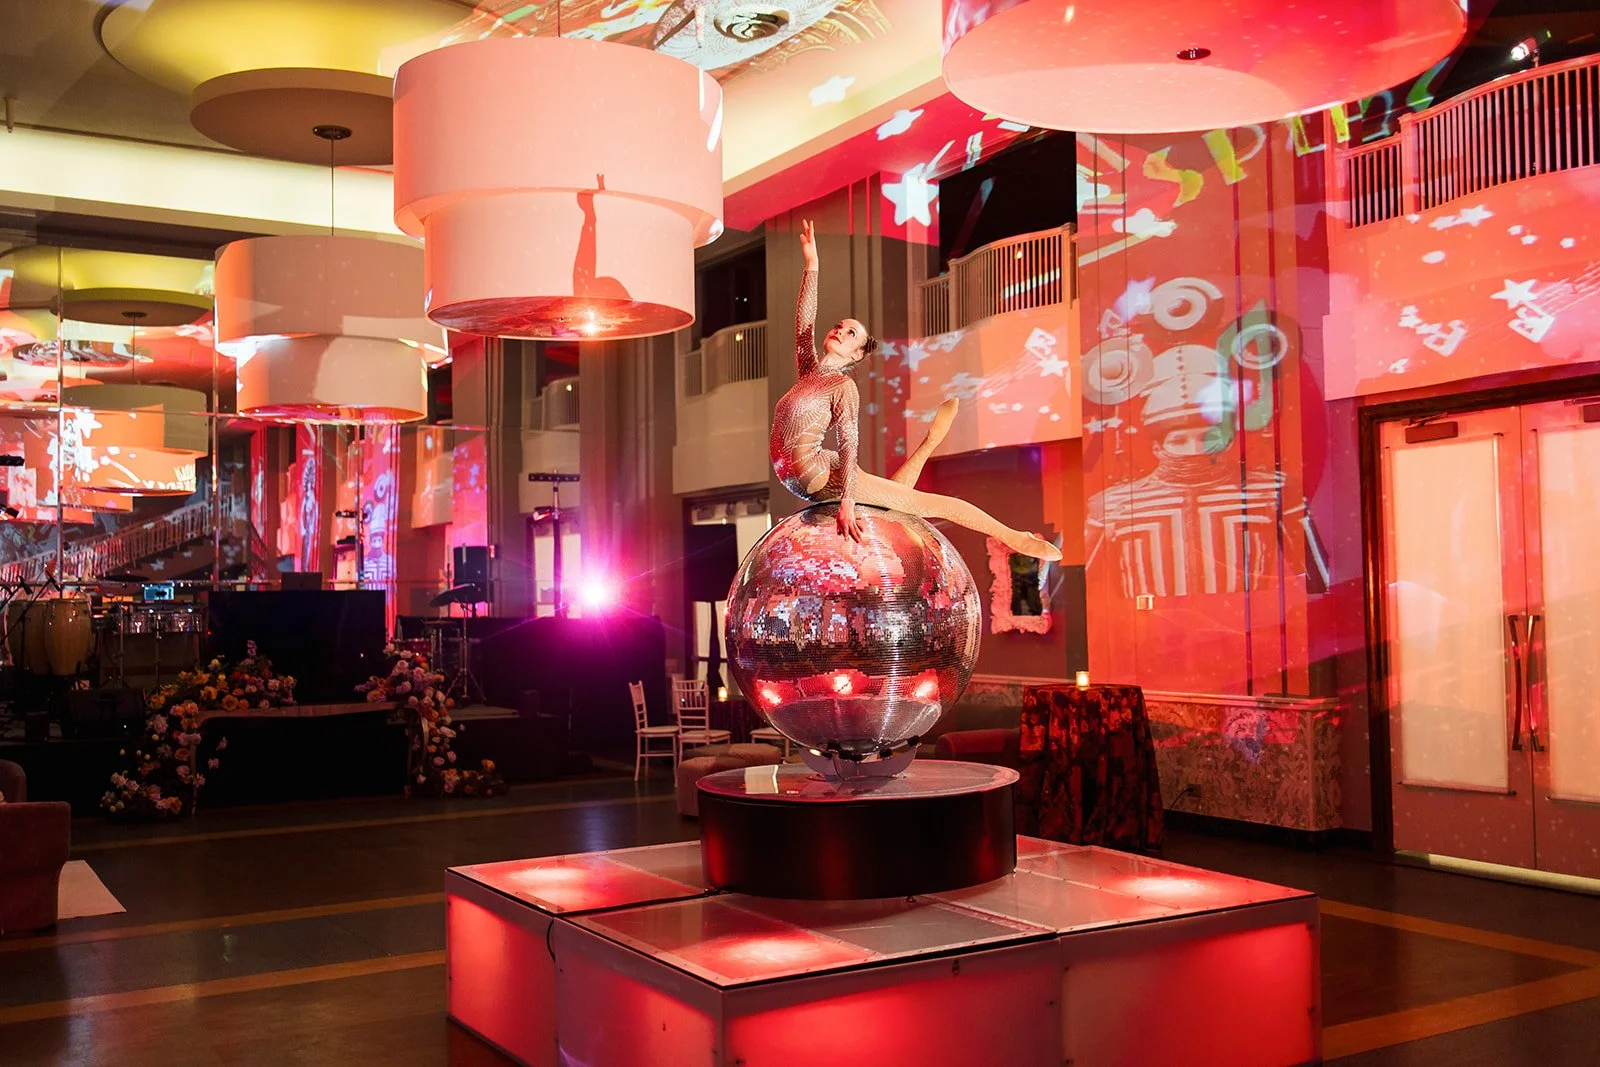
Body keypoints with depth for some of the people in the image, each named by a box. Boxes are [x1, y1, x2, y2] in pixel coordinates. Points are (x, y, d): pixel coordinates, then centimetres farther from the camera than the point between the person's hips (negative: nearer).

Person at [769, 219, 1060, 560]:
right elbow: (804, 321, 11)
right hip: (807, 483, 6)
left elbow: (849, 442, -17)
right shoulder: (810, 370, 11)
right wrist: (811, 263, 5)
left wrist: (847, 500, -27)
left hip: (824, 476, -6)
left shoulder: (844, 386, -9)